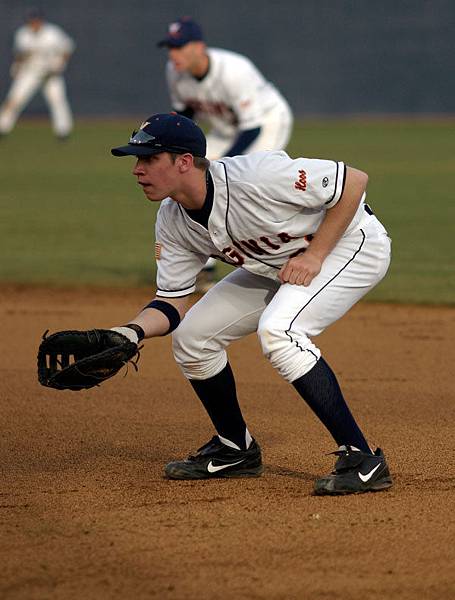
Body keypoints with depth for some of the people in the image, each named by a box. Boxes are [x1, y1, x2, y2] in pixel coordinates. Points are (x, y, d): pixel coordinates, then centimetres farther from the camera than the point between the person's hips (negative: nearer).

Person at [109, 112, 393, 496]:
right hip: (277, 265, 9)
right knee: (191, 336, 2)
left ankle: (362, 460, -27)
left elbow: (354, 180, -27)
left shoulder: (253, 177, -34)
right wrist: (131, 332, -22)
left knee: (277, 330, -32)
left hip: (352, 243, -9)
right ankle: (235, 450, 23)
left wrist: (314, 255, -27)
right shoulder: (172, 221, -9)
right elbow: (174, 303, -2)